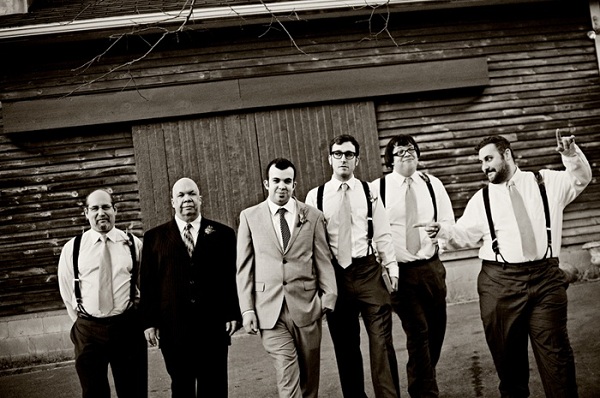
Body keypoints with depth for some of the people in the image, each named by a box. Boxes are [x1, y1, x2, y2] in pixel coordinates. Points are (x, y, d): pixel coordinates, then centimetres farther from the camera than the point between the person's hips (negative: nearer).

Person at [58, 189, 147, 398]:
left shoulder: (133, 244, -1)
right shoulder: (72, 248, -1)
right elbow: (67, 291, 8)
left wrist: (136, 317, 8)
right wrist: (81, 322, 9)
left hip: (127, 327, 0)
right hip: (88, 330, 0)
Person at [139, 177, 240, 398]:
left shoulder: (222, 234, 5)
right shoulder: (154, 237, 6)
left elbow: (231, 278, 4)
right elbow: (148, 283, 4)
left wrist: (233, 314, -1)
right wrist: (149, 322, -1)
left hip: (214, 327, 0)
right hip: (173, 328, 0)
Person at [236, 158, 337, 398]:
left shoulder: (313, 216, 6)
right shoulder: (249, 217, 4)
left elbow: (323, 261, 5)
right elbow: (244, 267, 4)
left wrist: (329, 297, -5)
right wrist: (247, 309, -1)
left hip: (306, 306, 1)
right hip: (270, 309, -1)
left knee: (309, 375, 11)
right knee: (287, 375, -7)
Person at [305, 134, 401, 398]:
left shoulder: (369, 192, 3)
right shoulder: (315, 196, 2)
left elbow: (382, 235, 3)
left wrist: (392, 268, -2)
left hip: (368, 271, -1)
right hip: (334, 274, 1)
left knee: (381, 339, -1)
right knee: (345, 344, 12)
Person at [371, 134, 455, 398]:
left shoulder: (432, 184, 6)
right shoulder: (377, 188, -4)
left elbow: (448, 222, 7)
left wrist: (429, 247, -10)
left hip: (431, 267, 4)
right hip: (399, 270, -4)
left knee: (436, 329, 13)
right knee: (418, 331, -4)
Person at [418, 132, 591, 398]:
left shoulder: (546, 182, 9)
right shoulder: (481, 199, 8)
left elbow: (581, 179, 13)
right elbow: (465, 235, 7)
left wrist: (571, 155, -6)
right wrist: (443, 230, -13)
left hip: (546, 278, 0)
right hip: (500, 282, 1)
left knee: (555, 352, 1)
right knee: (508, 353, 10)